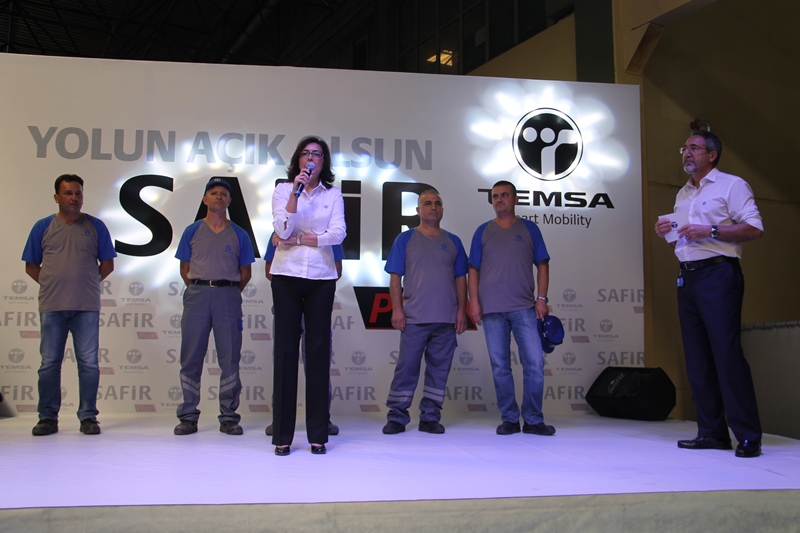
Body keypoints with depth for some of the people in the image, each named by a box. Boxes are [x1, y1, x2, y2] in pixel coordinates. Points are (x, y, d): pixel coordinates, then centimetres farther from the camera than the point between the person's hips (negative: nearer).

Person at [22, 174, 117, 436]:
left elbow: (107, 264, 10)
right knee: (49, 363, 5)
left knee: (89, 363, 1)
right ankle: (47, 417, 14)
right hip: (51, 306, 1)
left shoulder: (96, 226, 6)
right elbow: (31, 266, 11)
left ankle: (88, 416, 8)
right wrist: (52, 284, 3)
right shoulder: (43, 227, 8)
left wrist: (87, 283, 4)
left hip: (87, 306, -1)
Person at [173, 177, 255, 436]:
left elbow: (245, 271, 13)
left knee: (230, 358, -1)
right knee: (191, 358, 1)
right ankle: (188, 416, 8)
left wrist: (230, 292, 8)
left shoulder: (239, 235, 10)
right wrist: (199, 289, 8)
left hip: (228, 296, 0)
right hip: (196, 294, 0)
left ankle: (229, 417, 6)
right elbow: (185, 269, 13)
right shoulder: (192, 231, 10)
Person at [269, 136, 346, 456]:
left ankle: (318, 435, 6)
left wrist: (299, 240, -7)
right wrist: (296, 192, -13)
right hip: (287, 276, -1)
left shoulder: (333, 195, 9)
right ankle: (282, 435, 3)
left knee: (319, 351, 0)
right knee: (286, 349, -2)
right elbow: (282, 230, -8)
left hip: (321, 277, 1)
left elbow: (338, 233, -4)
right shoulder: (283, 190, 7)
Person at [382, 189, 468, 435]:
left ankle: (430, 417, 14)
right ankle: (396, 417, 6)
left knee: (439, 369, 5)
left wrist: (461, 311, 3)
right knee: (406, 367, -2)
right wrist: (397, 309, -6)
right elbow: (395, 278, 3)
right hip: (414, 318, -2)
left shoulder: (453, 242, 13)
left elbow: (460, 279, 12)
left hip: (446, 319, 3)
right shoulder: (405, 239, 7)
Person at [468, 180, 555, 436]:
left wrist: (542, 297, -3)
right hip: (492, 309, 1)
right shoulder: (483, 231, 11)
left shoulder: (529, 229, 10)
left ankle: (533, 420, 6)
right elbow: (474, 270, 9)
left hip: (524, 308, -1)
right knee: (500, 367, 3)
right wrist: (474, 301, -1)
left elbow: (542, 265, 7)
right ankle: (509, 419, 13)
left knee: (534, 363, -6)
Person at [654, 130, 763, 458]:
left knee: (727, 354, -11)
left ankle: (748, 436, -5)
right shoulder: (682, 195, 22)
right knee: (697, 357, 5)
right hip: (687, 277, 8)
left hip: (718, 274, -7)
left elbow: (754, 228, -10)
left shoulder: (732, 185, 0)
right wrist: (666, 234, 7)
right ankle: (712, 433, 10)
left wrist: (710, 231, -17)